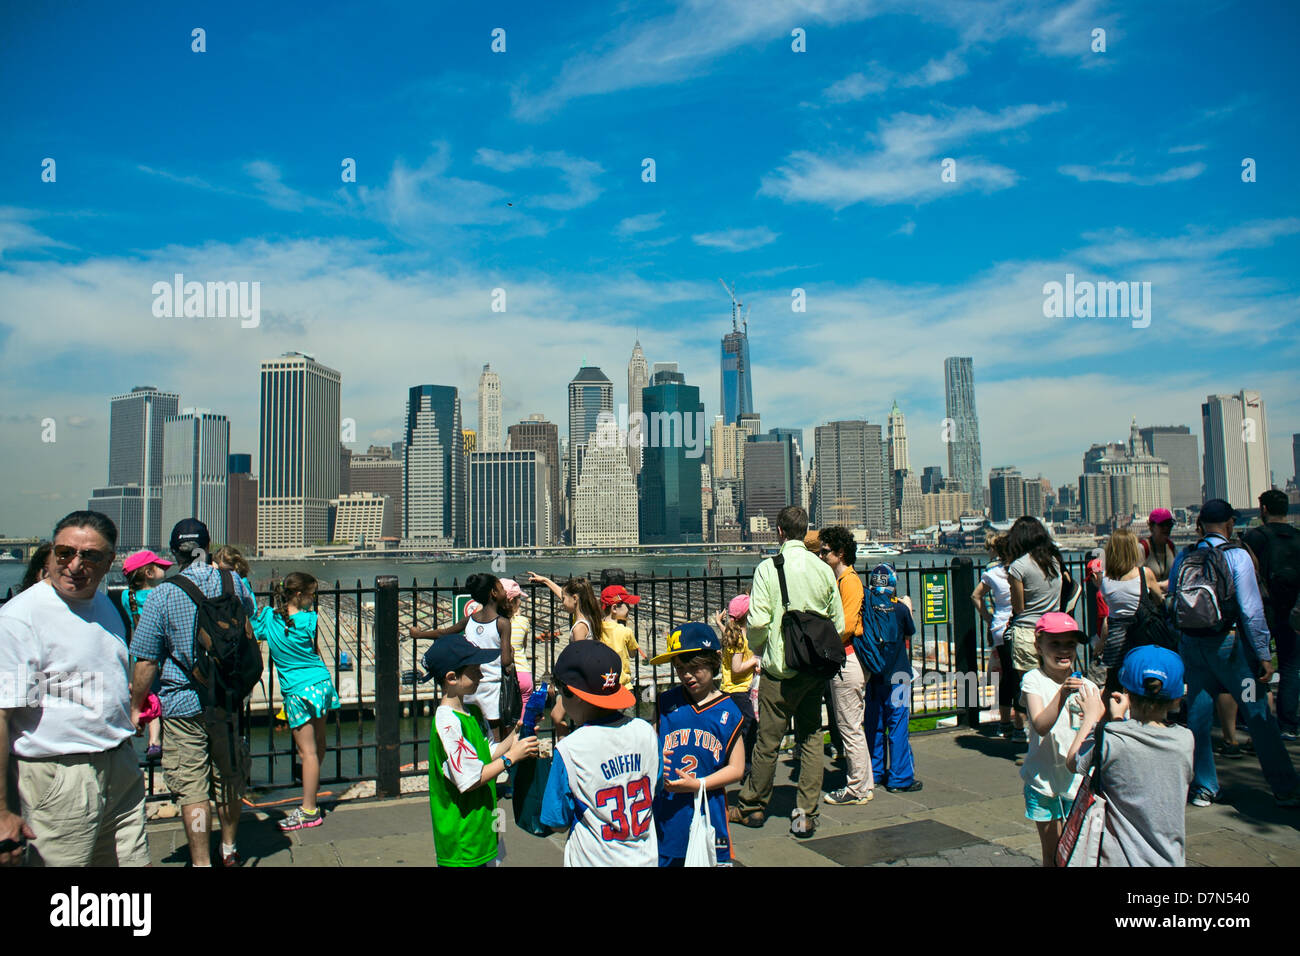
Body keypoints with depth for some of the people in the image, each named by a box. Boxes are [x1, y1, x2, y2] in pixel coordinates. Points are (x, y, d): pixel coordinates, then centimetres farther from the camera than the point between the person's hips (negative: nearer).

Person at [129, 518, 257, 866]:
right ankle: (229, 851, 34)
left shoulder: (162, 595, -11)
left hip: (182, 706, -3)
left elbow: (146, 661, -9)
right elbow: (251, 619, 16)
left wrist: (136, 706, 3)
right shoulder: (233, 582, -3)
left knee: (191, 790, 4)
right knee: (228, 781, 18)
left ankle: (202, 862, 7)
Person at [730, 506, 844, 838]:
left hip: (780, 669, -4)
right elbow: (838, 623, 4)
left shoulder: (768, 568, -10)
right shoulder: (824, 570, 1)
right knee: (811, 739, 11)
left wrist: (758, 649, 5)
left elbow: (758, 621, -15)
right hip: (816, 669, 4)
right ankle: (806, 814, 13)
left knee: (768, 741, 7)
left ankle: (752, 807, 23)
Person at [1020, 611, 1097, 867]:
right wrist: (1062, 694, -35)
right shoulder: (1034, 680, -9)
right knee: (1052, 853, 7)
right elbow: (1041, 726, -23)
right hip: (1043, 779, -2)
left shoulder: (1086, 686, 0)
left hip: (1078, 778, 2)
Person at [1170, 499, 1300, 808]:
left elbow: (1172, 603, 8)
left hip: (1191, 644, 4)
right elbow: (1251, 611, -12)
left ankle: (1203, 788, 17)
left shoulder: (1182, 558, 3)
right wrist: (1264, 654, -7)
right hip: (1228, 643, -4)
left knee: (1197, 715, 9)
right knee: (1259, 716, 5)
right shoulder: (1237, 556, -9)